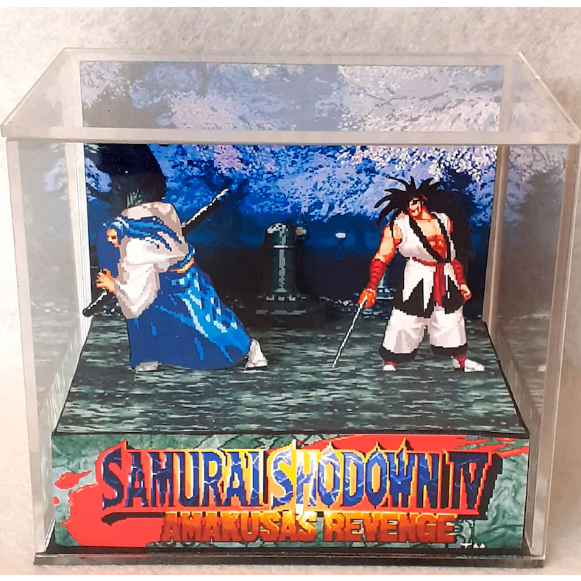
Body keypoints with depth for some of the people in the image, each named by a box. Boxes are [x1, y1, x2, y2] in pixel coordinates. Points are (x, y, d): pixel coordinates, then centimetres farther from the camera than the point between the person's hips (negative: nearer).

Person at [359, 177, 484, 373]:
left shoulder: (445, 221, 1)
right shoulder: (399, 226, -13)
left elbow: (455, 254, 11)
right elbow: (381, 257, -19)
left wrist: (461, 282, 13)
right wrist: (371, 287, -31)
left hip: (446, 279, 5)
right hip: (417, 278, -5)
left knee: (452, 319, 18)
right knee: (405, 321, -5)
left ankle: (460, 360, 40)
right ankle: (390, 364, 14)